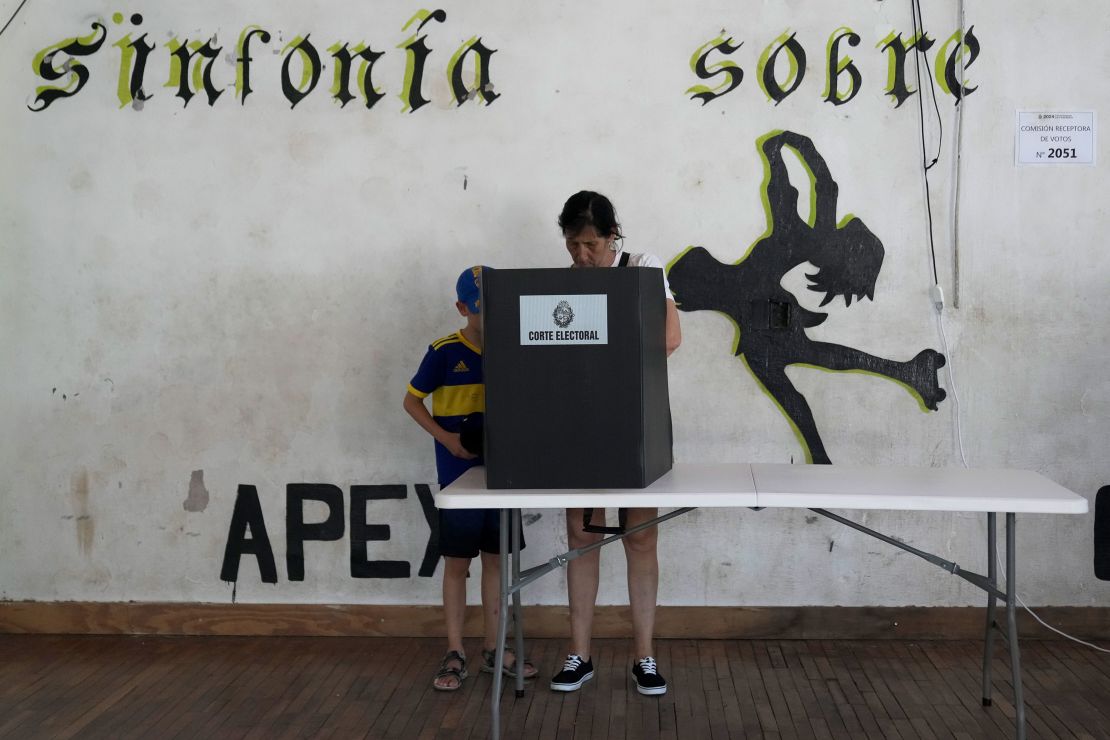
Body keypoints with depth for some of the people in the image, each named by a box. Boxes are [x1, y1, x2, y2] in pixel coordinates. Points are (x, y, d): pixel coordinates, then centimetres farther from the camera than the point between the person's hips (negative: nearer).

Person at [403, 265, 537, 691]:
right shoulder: (444, 353, -8)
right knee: (457, 562, 4)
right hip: (458, 475, -4)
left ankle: (492, 648, 25)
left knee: (495, 558, 12)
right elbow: (412, 401, 0)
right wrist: (446, 438, -13)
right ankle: (455, 654, 16)